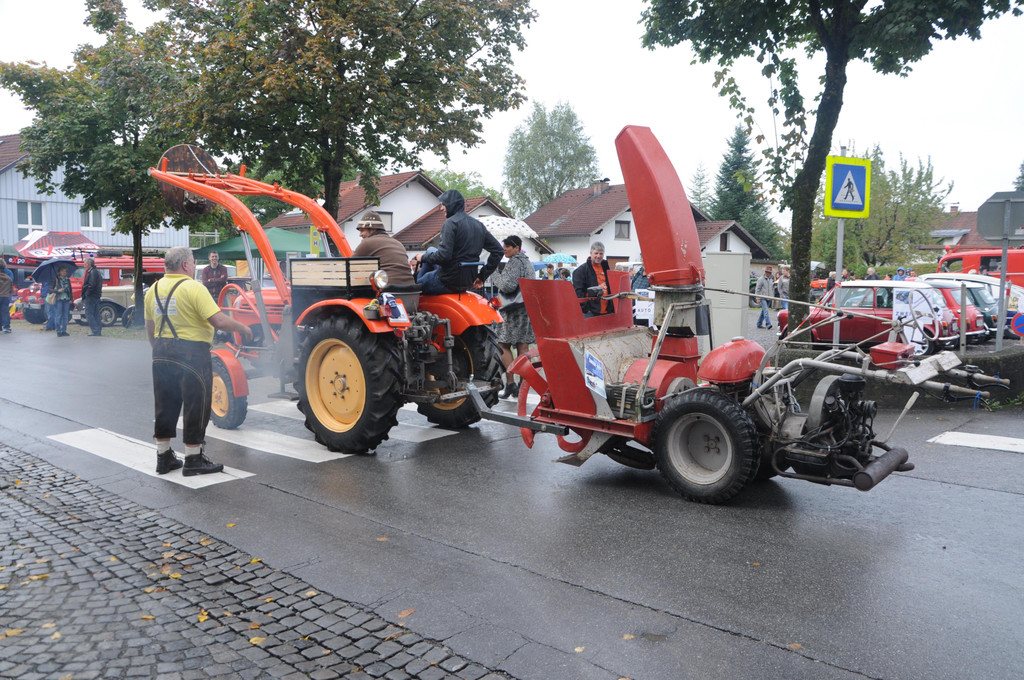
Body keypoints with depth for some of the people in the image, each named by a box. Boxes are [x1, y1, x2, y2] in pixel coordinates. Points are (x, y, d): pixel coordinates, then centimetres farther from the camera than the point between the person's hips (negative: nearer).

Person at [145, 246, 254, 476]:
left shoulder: (154, 290, 8)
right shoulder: (194, 288, -15)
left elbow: (150, 328, 15)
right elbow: (219, 321, -22)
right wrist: (243, 328, -7)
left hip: (162, 354, 8)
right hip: (191, 354, -7)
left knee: (165, 406, 16)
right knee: (196, 406, 3)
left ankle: (164, 457, 25)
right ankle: (194, 460, 10)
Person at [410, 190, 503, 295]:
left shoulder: (451, 223, -15)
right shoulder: (478, 225, 9)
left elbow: (443, 255, -26)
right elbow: (498, 250, 9)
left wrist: (423, 258, -7)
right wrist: (482, 276, 11)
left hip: (449, 281, -8)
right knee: (430, 250, 27)